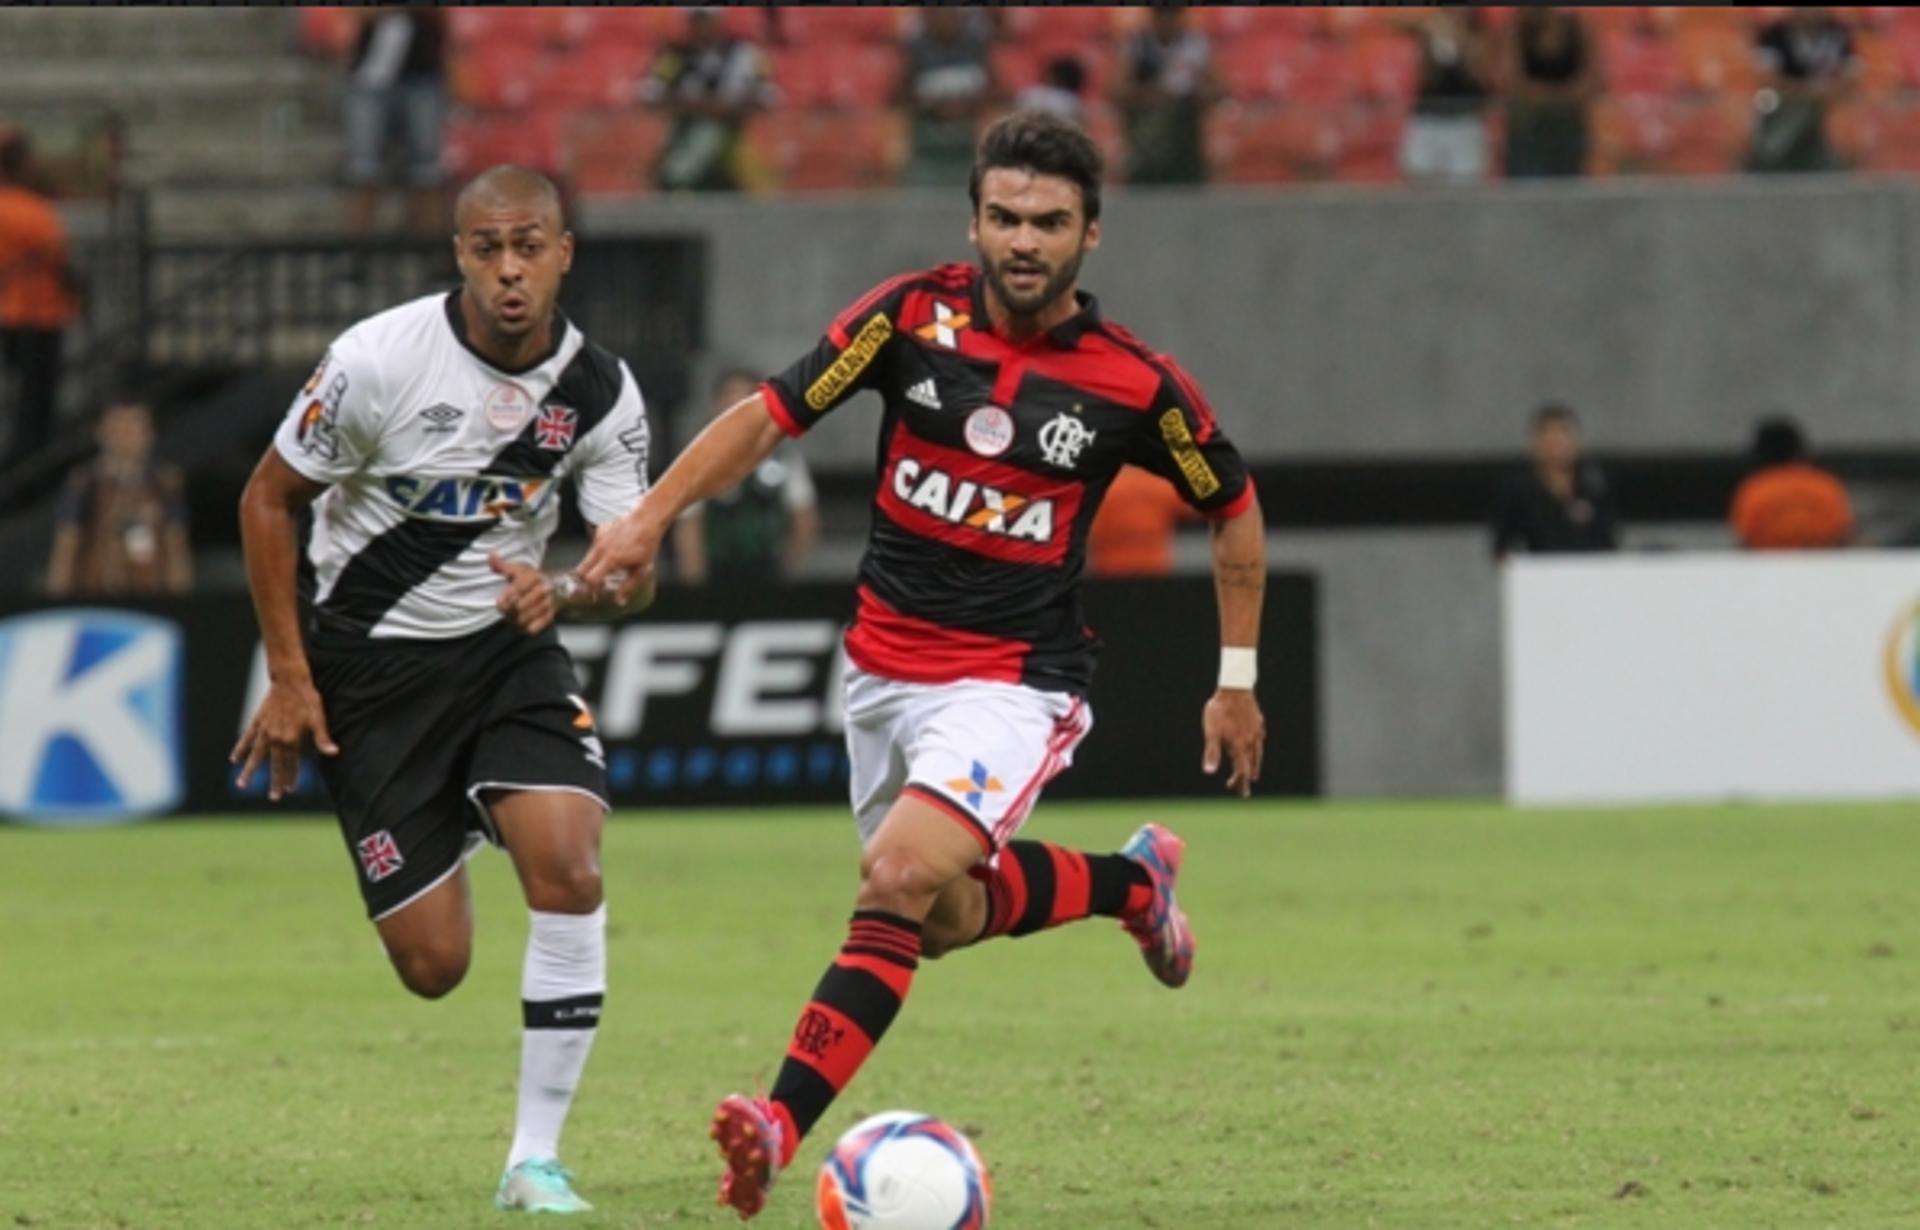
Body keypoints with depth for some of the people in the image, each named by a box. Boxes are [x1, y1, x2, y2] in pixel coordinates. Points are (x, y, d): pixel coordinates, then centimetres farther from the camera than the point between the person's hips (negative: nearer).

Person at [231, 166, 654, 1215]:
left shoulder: (600, 392, -9)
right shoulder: (380, 358, -18)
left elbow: (633, 571, -5)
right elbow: (267, 500, -7)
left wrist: (565, 593, -29)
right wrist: (289, 676, -8)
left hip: (508, 647, 2)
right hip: (369, 660, -2)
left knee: (569, 871, -23)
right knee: (435, 966, -3)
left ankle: (536, 1158, -12)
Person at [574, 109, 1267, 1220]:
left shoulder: (1135, 385, -10)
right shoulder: (914, 318, -7)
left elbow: (1233, 506, 5)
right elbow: (772, 415, -4)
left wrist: (1238, 679, 6)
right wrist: (651, 518, -16)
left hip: (1017, 680, -5)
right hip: (887, 661, 5)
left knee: (900, 880, -26)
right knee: (945, 918, 18)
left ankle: (784, 1125, -28)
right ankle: (1133, 882, 45)